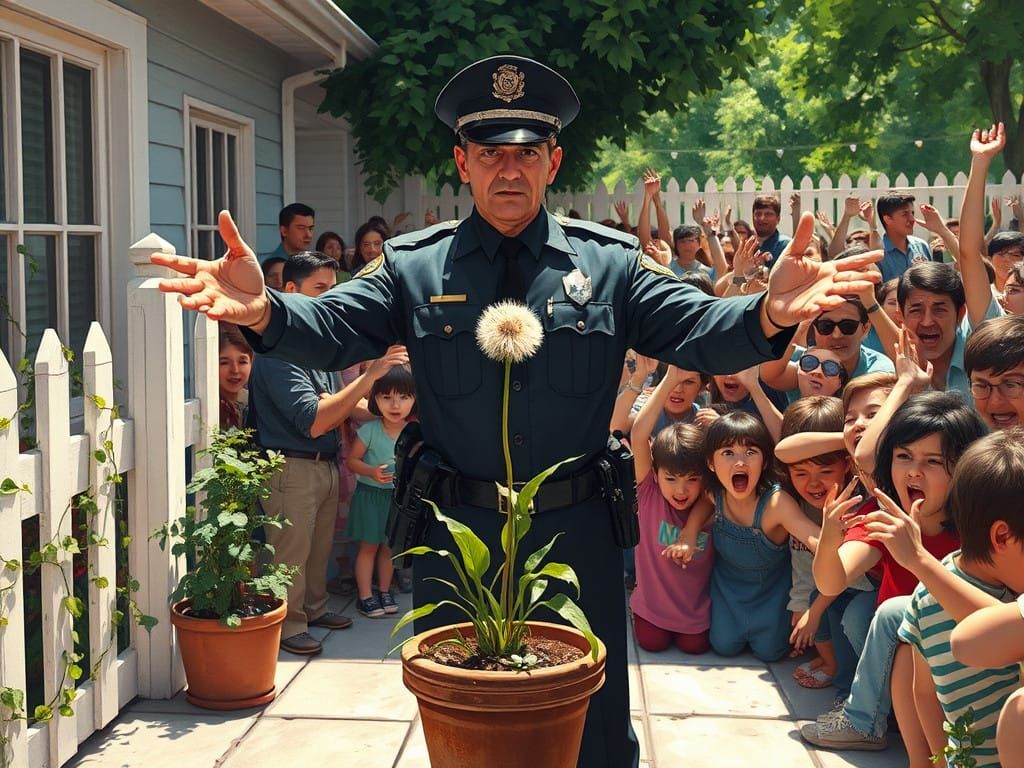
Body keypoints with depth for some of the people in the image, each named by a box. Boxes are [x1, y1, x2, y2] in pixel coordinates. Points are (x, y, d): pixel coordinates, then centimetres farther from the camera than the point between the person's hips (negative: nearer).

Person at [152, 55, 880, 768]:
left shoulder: (610, 263, -2)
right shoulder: (412, 267, -2)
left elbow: (697, 328, -11)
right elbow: (332, 328, -12)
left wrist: (769, 313, -33)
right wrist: (264, 310, -35)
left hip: (577, 537, 0)